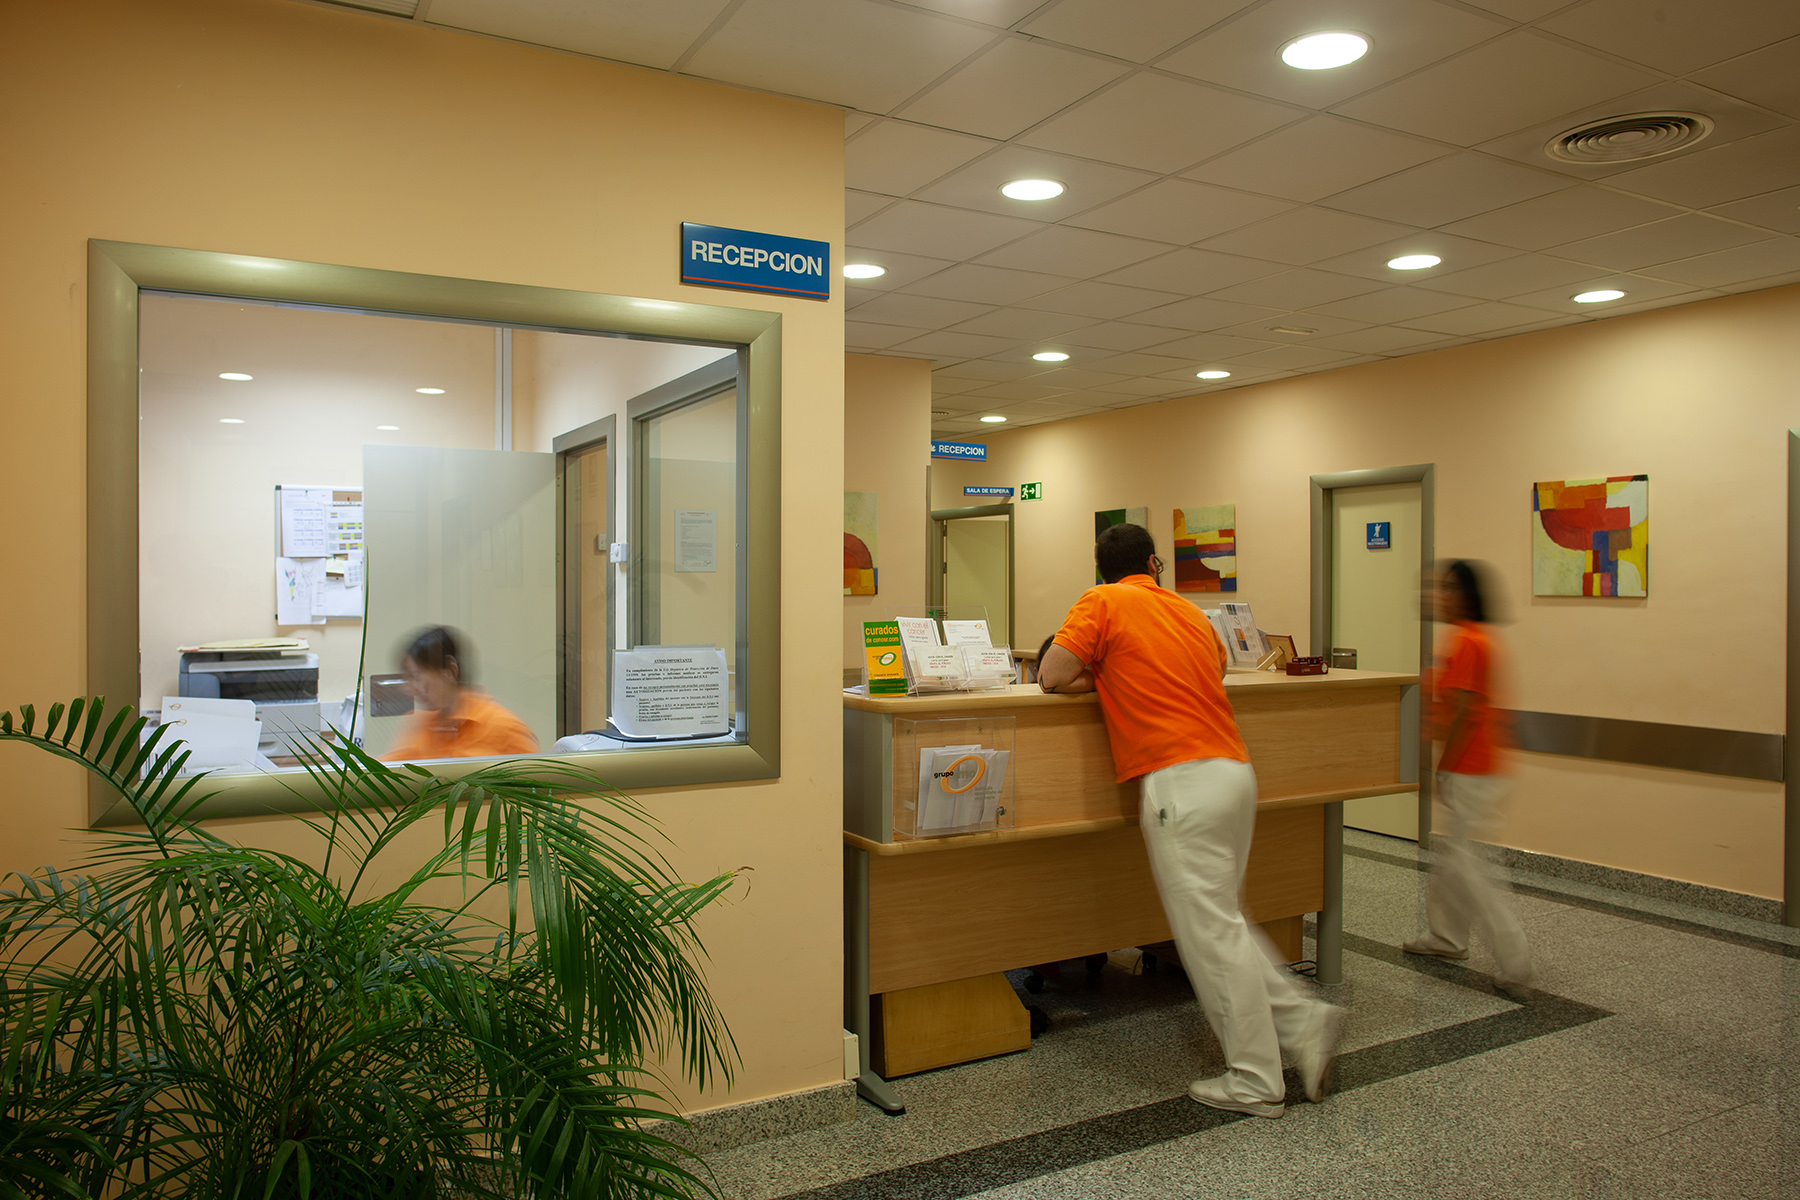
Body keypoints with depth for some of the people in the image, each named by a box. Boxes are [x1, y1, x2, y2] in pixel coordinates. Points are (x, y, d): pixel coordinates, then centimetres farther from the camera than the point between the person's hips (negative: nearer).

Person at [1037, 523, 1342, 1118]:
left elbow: (1052, 677, -5)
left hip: (1182, 780, -7)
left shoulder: (1102, 602, 1)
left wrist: (1101, 678, 12)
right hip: (1236, 771, 8)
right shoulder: (1189, 611, 20)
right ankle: (1303, 1021, 15)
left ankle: (1254, 1082, 7)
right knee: (1219, 922, 19)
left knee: (1210, 931, -1)